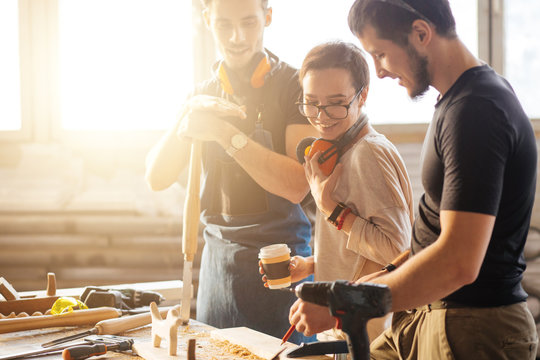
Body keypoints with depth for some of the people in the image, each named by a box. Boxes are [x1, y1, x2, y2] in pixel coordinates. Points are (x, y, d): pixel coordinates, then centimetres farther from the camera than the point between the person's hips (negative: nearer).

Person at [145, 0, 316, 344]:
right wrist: (184, 126, -16)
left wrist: (227, 134, -20)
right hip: (218, 259, 5)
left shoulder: (293, 86, -6)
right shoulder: (203, 94, 11)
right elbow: (157, 178, 3)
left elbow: (297, 185, -16)